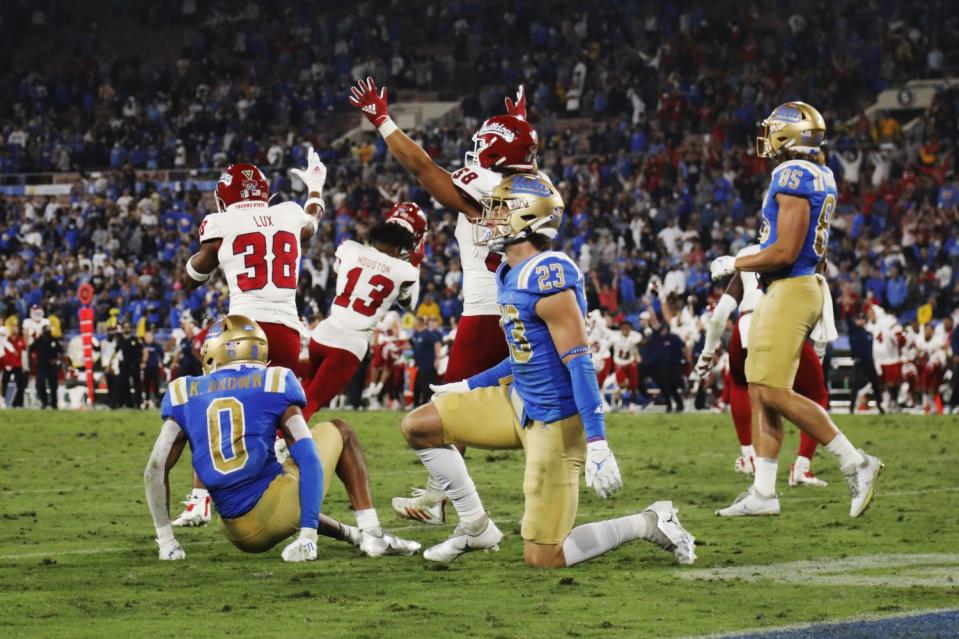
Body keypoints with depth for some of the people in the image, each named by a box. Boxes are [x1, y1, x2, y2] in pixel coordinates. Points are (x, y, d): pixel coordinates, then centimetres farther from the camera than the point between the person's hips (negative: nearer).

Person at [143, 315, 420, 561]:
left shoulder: (185, 393, 10)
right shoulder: (274, 383, 3)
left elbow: (155, 469, 5)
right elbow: (308, 459, -5)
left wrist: (166, 543, 10)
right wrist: (308, 534, -5)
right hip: (277, 509, -3)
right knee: (338, 432, 25)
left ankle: (352, 534, 29)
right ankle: (372, 534, 15)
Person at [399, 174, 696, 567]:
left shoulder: (547, 277, -23)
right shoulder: (509, 274, 7)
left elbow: (579, 363, -25)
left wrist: (596, 443, -29)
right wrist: (470, 387, 26)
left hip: (555, 421, -9)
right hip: (519, 402, 9)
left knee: (542, 558, -8)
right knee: (418, 427, 8)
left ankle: (649, 523, 8)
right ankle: (475, 527, 19)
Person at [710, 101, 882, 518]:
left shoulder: (794, 176, -16)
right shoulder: (820, 177, 14)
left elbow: (785, 252, -20)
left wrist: (735, 264, -8)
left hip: (790, 290, -10)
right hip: (784, 291, 10)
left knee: (775, 393, -10)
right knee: (760, 392, 10)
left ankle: (855, 463, -8)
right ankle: (763, 492, 13)